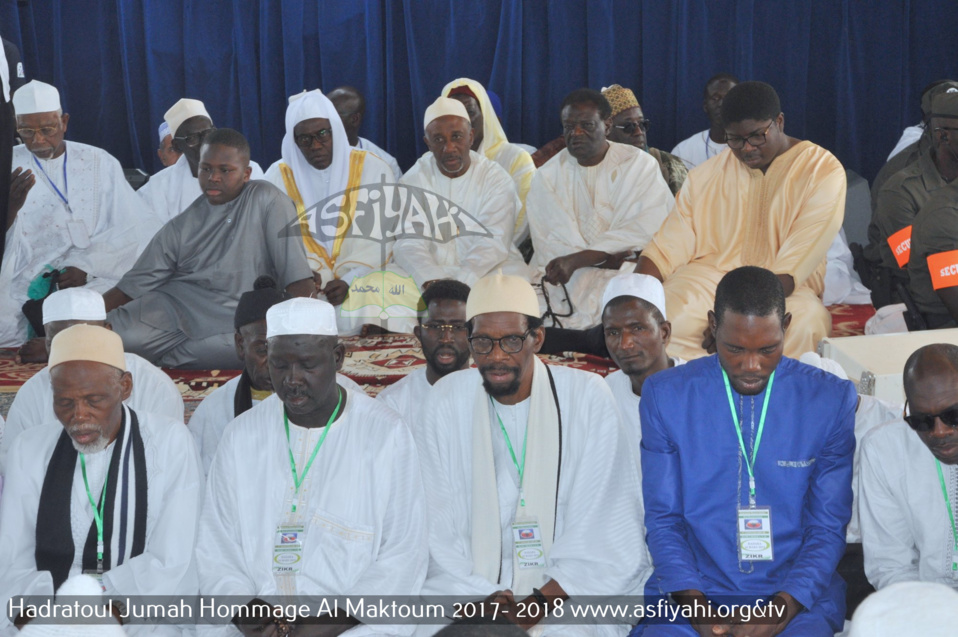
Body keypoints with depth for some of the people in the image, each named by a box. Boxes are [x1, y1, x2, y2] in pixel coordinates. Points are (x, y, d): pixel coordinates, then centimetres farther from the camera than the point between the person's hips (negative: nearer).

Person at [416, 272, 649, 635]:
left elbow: (604, 522, -5)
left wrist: (544, 601, -14)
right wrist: (481, 598, -13)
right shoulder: (446, 399, 3)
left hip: (569, 595, -2)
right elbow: (436, 526, 1)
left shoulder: (588, 397, -3)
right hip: (470, 592, 2)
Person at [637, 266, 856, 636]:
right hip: (693, 592, 1)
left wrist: (783, 606, -13)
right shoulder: (665, 395, 3)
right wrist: (693, 604, -11)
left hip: (798, 596, 0)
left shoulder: (831, 400, 2)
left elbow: (828, 527, 2)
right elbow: (663, 519, 4)